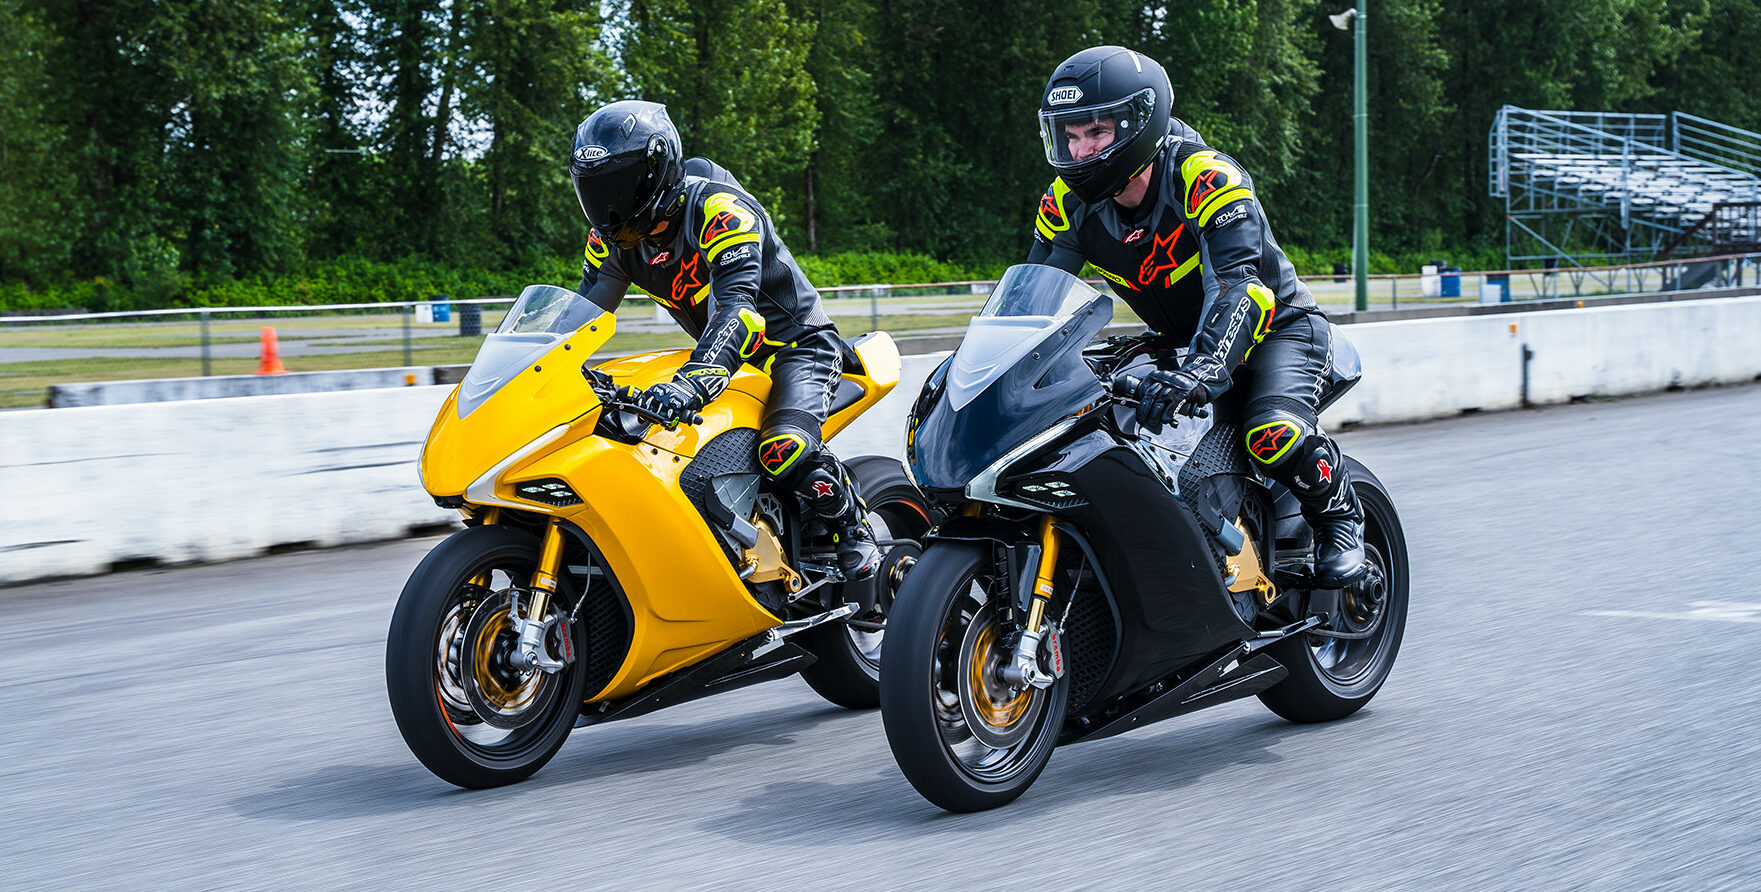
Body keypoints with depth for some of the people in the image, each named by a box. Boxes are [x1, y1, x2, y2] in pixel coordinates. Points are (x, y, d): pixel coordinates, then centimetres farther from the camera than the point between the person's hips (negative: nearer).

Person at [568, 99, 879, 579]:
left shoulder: (719, 210, -28)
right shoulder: (614, 236, -4)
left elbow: (735, 306, -41)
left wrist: (692, 382, -56)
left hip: (797, 345, -8)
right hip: (726, 354, 9)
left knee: (785, 451, -32)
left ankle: (853, 527, -4)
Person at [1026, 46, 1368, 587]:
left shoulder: (1205, 177, -30)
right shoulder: (1070, 202, -11)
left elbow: (1237, 285, -43)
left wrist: (1204, 370, -59)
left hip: (1276, 326, -6)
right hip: (1177, 341, 7)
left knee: (1274, 434, -33)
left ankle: (1338, 518, -3)